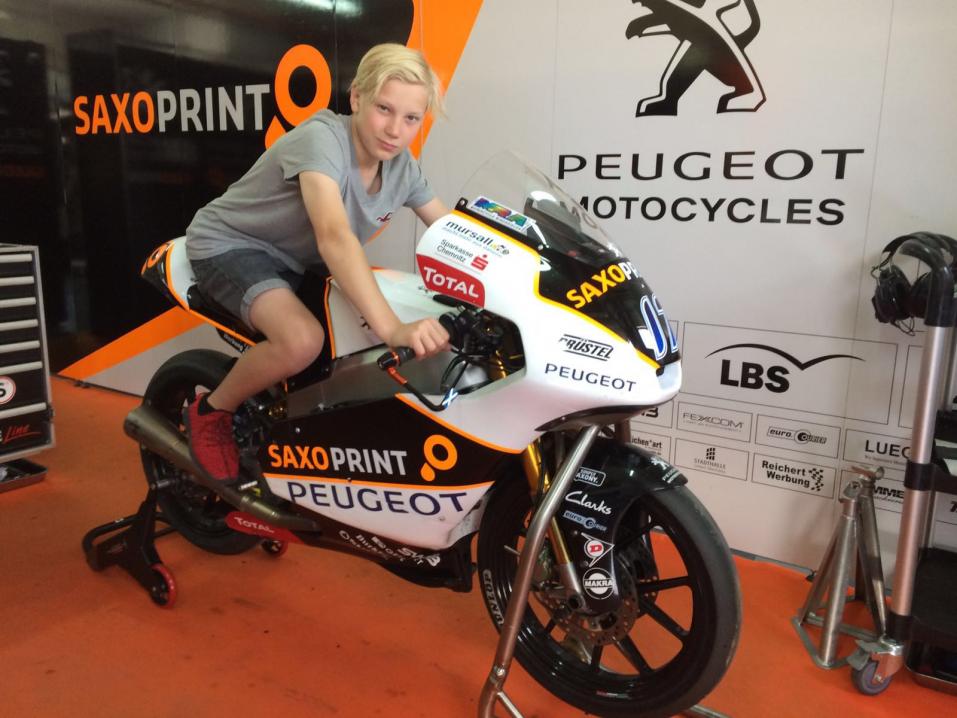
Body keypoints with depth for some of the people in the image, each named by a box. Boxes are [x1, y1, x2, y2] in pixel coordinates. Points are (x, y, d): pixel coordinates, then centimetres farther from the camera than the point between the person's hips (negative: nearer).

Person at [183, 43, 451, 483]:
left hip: (293, 262, 8)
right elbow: (334, 236, -45)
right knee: (303, 341, -35)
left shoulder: (401, 166, -6)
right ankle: (209, 414, -6)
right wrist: (392, 329, -56)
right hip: (230, 245, -7)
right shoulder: (322, 138, -29)